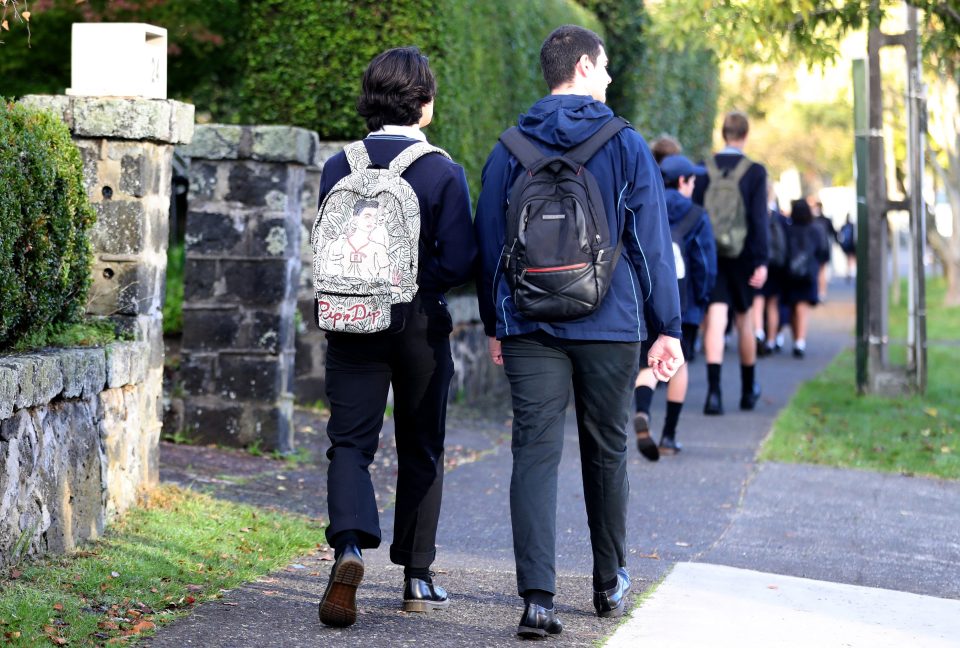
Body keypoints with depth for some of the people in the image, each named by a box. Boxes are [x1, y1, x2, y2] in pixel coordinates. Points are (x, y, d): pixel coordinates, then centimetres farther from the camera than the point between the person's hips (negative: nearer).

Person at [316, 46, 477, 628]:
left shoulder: (339, 168, 0)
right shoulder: (443, 172, -8)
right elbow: (459, 262, -14)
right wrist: (416, 285, 2)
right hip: (420, 324, -1)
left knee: (350, 443, 1)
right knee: (421, 450, 12)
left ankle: (350, 546, -26)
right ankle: (418, 577, 18)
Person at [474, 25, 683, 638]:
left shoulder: (509, 151, 4)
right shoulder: (627, 146, -2)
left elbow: (489, 245, 8)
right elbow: (653, 242, -2)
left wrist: (495, 326, 18)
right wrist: (669, 328, 2)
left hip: (529, 328, 1)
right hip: (610, 327, -1)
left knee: (535, 455, -3)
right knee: (606, 453, 14)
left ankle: (538, 597, -15)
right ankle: (610, 583, 27)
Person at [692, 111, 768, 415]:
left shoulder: (704, 169, 0)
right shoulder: (755, 171, -5)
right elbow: (759, 218, -10)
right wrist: (761, 261, -9)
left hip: (709, 254, 0)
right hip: (742, 256, 0)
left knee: (715, 321, -6)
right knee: (744, 319, 15)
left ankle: (714, 390, -21)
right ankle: (748, 390, 30)